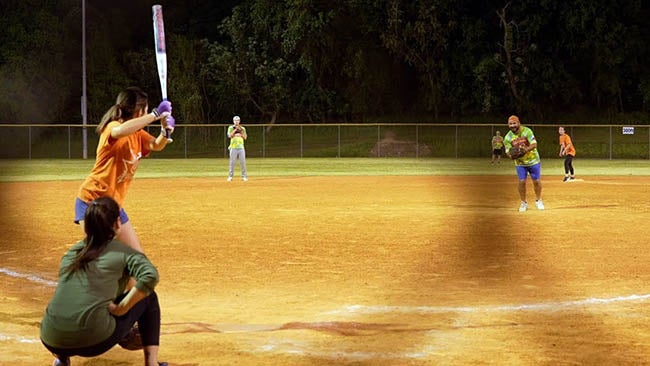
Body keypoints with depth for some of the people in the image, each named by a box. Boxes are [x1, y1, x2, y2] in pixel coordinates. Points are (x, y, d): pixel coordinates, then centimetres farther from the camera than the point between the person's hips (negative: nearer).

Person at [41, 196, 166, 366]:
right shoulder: (123, 252, 6)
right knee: (147, 296, 17)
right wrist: (121, 309, -5)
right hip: (93, 342, -5)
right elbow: (150, 276, -13)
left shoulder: (71, 253, 21)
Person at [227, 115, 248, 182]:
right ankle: (230, 176, 2)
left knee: (243, 162, -2)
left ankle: (244, 176, 3)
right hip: (233, 147, -2)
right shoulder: (231, 128, 6)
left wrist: (241, 131, -6)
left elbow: (245, 137, 3)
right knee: (232, 162, -4)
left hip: (241, 147, 2)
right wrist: (235, 129, -11)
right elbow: (229, 136, -10)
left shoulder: (242, 128, 13)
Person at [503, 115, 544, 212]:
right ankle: (523, 203, 12)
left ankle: (538, 201, 27)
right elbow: (508, 151, -6)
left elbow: (534, 144, -20)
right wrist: (511, 155, -30)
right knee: (522, 182, -5)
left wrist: (527, 149, -39)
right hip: (520, 162, 1)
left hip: (533, 160, -1)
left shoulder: (527, 131, -16)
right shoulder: (508, 137, -9)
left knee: (537, 181, 5)